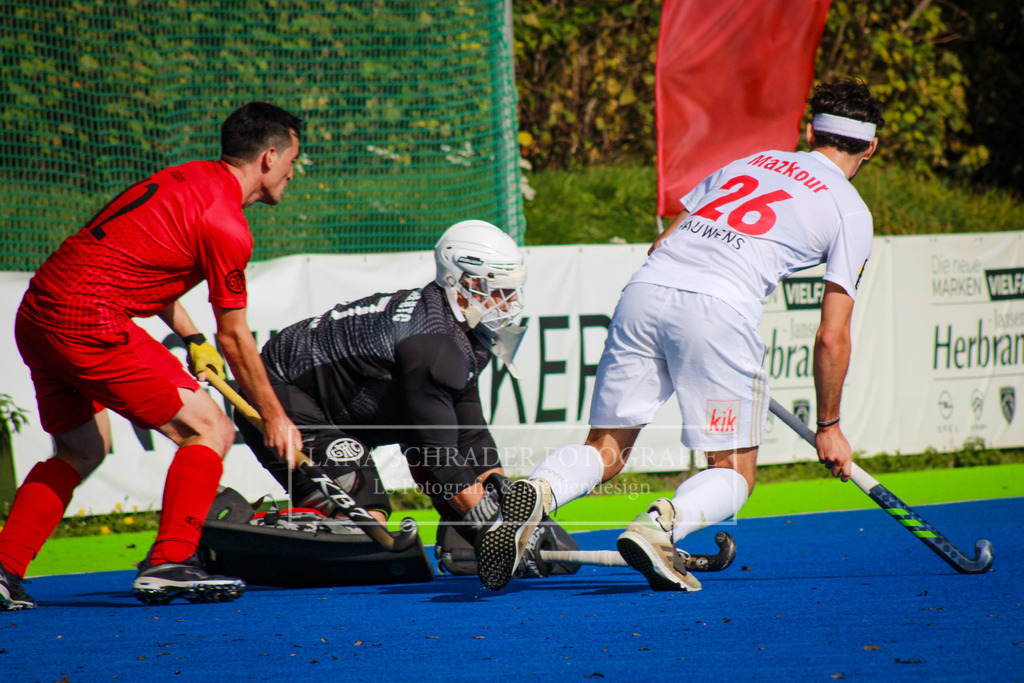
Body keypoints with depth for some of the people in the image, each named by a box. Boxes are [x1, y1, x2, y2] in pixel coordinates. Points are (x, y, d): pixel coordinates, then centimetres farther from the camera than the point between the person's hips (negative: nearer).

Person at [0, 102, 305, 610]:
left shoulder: (188, 178, 17)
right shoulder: (226, 225, -9)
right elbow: (234, 337, -1)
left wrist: (192, 339, 22)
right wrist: (274, 417, 10)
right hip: (92, 324, -9)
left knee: (81, 450, 24)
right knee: (210, 430, -3)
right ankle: (169, 563, -11)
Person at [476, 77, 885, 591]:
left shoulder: (748, 163, 28)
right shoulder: (850, 211, 14)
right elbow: (831, 337, 10)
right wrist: (828, 425, 22)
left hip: (645, 286, 5)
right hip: (721, 309, -4)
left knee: (606, 452, 11)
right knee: (734, 473, 8)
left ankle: (536, 492, -21)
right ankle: (661, 524, -23)